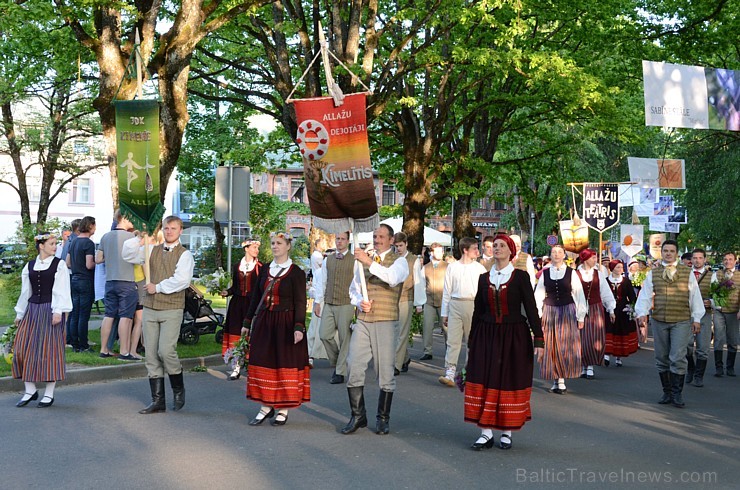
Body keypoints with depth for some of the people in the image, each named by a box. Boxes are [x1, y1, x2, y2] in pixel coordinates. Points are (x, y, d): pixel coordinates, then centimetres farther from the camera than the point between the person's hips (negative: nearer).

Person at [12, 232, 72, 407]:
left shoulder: (59, 264, -2)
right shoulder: (29, 266, 10)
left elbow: (61, 290, -8)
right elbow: (25, 292, 15)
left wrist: (58, 312, -15)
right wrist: (20, 314, 15)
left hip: (50, 311, -4)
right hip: (32, 310, 4)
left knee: (49, 350, -2)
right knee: (24, 348, 1)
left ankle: (49, 393, 8)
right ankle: (30, 391, 14)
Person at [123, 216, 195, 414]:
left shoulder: (185, 254, -2)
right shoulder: (152, 250, 15)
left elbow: (182, 280, -15)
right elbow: (128, 255, 12)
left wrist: (158, 287, -10)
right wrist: (139, 240, -2)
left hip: (171, 310, -5)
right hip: (150, 308, 5)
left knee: (166, 351, -14)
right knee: (151, 355, 5)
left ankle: (178, 390, 12)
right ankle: (157, 401, 13)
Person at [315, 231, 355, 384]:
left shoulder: (354, 260, -1)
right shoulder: (328, 260, 12)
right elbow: (321, 281, 14)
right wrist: (318, 302, 10)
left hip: (346, 304, -4)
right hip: (328, 304, 4)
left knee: (345, 339, 0)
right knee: (324, 335, -2)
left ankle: (340, 373, 9)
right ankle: (336, 363, 21)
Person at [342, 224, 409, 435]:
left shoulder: (399, 261, 2)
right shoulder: (363, 261, 17)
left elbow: (393, 278, -21)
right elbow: (354, 289, 19)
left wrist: (370, 263, -28)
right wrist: (360, 302, -2)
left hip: (385, 322, -4)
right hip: (363, 321, 4)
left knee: (385, 372, 2)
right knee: (354, 368, 1)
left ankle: (383, 418, 16)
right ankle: (357, 416, 15)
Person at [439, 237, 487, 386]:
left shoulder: (479, 268, 4)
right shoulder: (452, 267, 5)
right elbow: (447, 291, 8)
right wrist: (444, 313, 7)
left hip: (473, 305, 0)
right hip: (455, 305, 0)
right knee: (453, 339, -5)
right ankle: (449, 374, -7)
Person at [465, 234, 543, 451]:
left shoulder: (521, 277, -2)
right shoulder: (484, 278, 8)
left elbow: (531, 309, -5)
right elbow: (478, 311, 11)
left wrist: (539, 340, -12)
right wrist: (472, 342, 12)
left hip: (514, 336, -3)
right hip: (487, 336, 3)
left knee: (511, 382, 4)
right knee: (483, 382, -1)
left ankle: (507, 433, 17)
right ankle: (486, 433, 6)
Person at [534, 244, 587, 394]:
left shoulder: (571, 273, -1)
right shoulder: (545, 273, 4)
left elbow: (579, 295, 0)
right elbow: (538, 295, 5)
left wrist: (580, 317, -2)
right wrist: (537, 314, -3)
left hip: (567, 311, -2)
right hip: (549, 312, 2)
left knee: (565, 346, -1)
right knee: (550, 347, 3)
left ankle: (562, 379, 7)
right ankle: (555, 380, 12)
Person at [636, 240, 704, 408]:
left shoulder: (687, 273, 5)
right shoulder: (653, 273, 8)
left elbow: (695, 295, 6)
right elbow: (645, 294, 2)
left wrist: (696, 318, 2)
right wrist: (642, 312, -12)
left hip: (681, 321, -2)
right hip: (658, 321, 2)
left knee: (678, 358, -9)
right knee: (662, 359, 8)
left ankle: (677, 394, 2)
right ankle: (667, 392, 19)